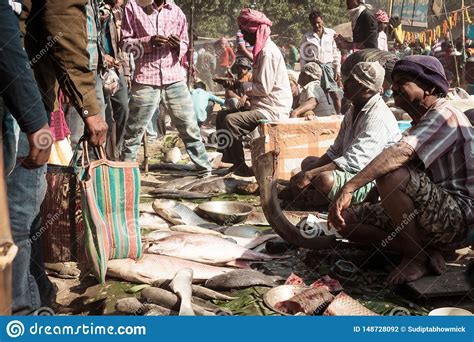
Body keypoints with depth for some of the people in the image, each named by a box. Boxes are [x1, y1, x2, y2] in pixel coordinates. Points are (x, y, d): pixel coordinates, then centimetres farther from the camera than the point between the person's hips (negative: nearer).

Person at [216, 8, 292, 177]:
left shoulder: (267, 52, -17)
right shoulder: (264, 49, 15)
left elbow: (264, 88, -21)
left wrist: (240, 85, -10)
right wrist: (238, 84, 8)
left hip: (272, 111, -11)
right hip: (264, 106, 11)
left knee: (230, 120, -23)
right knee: (222, 115, 8)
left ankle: (241, 167, -12)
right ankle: (231, 161, 8)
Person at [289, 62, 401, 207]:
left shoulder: (378, 118, -22)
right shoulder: (353, 113, 11)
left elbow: (354, 162, -28)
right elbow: (335, 151, 12)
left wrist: (309, 175, -25)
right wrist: (304, 174, -1)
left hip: (372, 183, -10)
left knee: (325, 178, -33)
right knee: (308, 162, 16)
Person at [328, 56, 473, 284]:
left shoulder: (445, 115, -15)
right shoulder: (420, 124, 18)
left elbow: (400, 154, -31)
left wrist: (350, 187, -38)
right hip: (436, 214, 9)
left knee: (393, 176, -34)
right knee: (347, 218, 0)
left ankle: (416, 257, -15)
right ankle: (426, 252, -5)